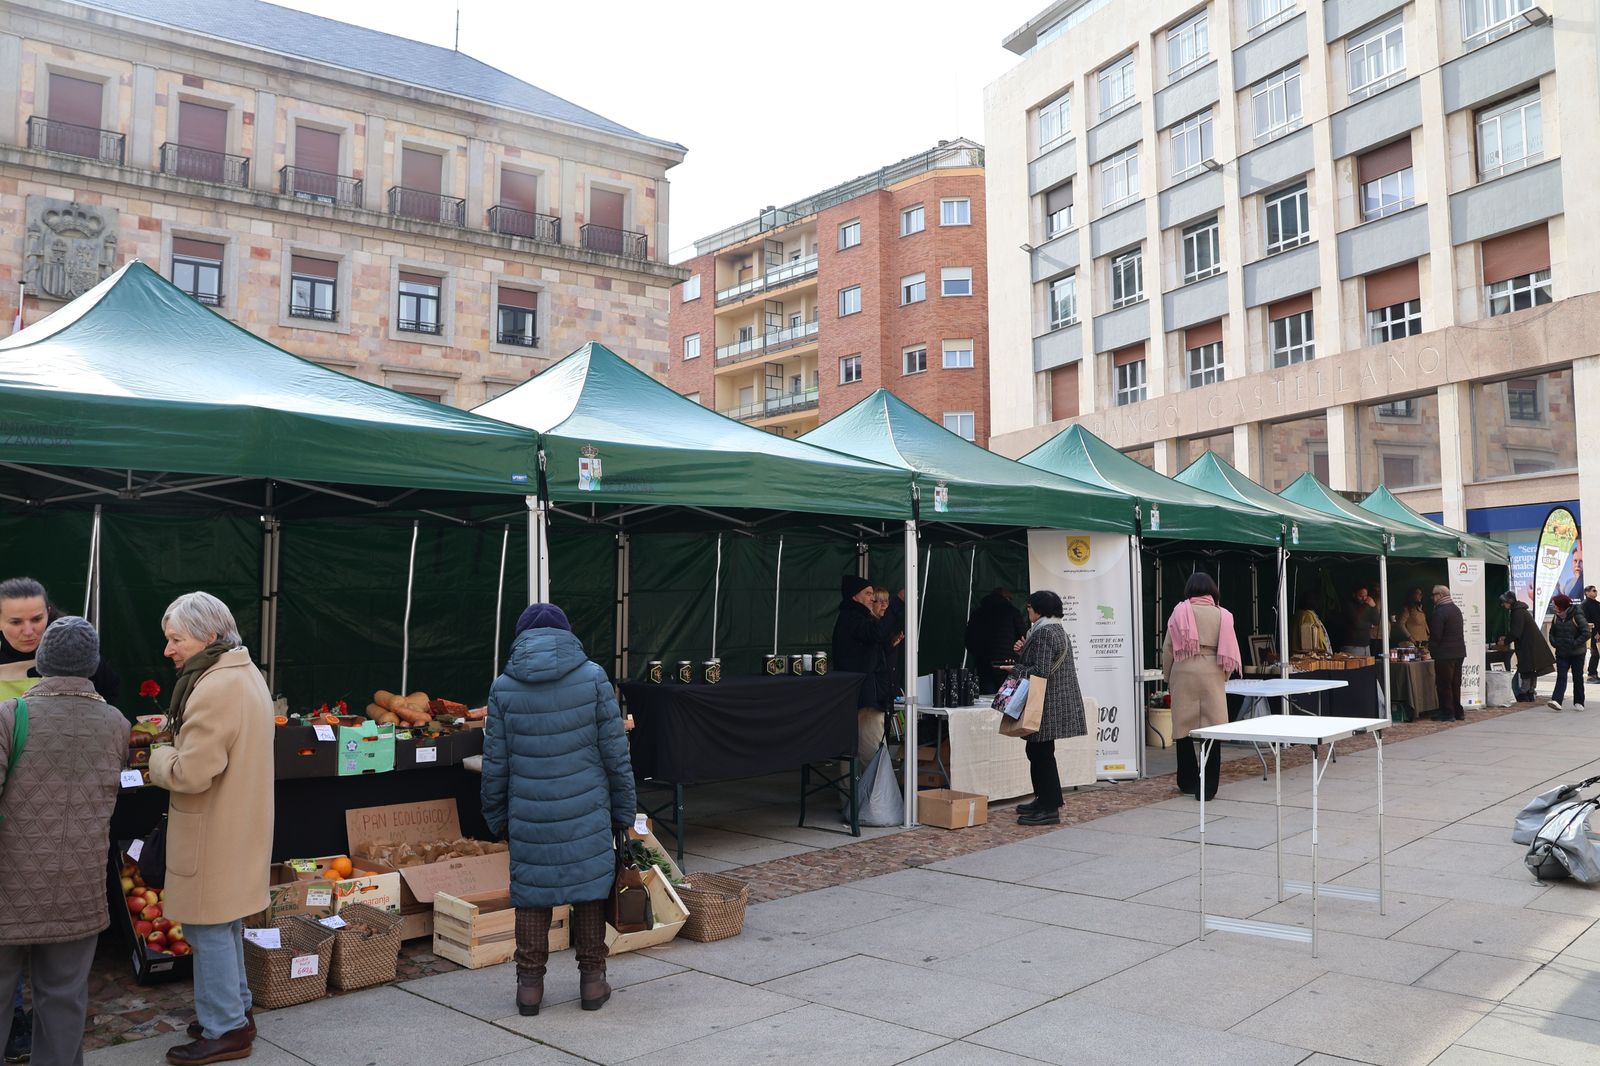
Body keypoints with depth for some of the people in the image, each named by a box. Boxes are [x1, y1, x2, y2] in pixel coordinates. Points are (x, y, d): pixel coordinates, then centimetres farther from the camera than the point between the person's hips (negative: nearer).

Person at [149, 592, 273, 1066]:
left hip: (213, 835, -10)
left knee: (209, 929, 2)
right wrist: (176, 748, 7)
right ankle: (237, 1009, 34)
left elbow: (191, 773, -24)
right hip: (240, 826, 10)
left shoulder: (214, 689, -24)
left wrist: (160, 757, -6)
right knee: (226, 924, 21)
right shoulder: (247, 673, 9)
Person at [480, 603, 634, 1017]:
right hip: (586, 812, -1)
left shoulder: (504, 687, 0)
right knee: (589, 889, 10)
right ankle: (592, 979, 18)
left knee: (532, 893, 12)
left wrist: (496, 817, 16)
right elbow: (615, 753, -2)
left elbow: (495, 763, 4)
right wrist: (623, 809, 8)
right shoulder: (593, 678, -3)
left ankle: (529, 983, 17)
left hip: (529, 816, 1)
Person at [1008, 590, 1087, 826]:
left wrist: (1014, 669, -9)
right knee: (1035, 750, 17)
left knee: (1042, 753, -6)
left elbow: (1040, 671, -22)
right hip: (1054, 703, 11)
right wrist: (1023, 651, 8)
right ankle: (1043, 800, 26)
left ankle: (1050, 809, -2)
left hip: (1048, 705, -11)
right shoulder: (1057, 629, 17)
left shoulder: (1044, 632, -17)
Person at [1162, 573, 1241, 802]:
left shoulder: (1180, 612, 2)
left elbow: (1167, 649, 3)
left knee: (1184, 728, 8)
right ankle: (1208, 787, 4)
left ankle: (1188, 783, 16)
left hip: (1184, 673, -1)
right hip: (1211, 674, 1)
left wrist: (1168, 678, 15)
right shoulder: (1222, 614, 4)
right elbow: (1229, 651, 6)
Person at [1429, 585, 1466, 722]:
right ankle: (1457, 712, 19)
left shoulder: (1440, 611, -16)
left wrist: (1430, 648, -1)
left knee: (1443, 684, -2)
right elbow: (1461, 631, 18)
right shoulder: (1456, 609, 12)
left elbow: (1436, 635, -19)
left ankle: (1447, 713, 0)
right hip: (1459, 652, 9)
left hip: (1445, 654, -9)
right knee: (1455, 683, 15)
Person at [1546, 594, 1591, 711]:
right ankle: (1556, 701, -16)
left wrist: (1574, 644, -20)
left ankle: (1578, 703, 18)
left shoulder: (1577, 617, -13)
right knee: (1561, 677, -5)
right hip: (1561, 653, 4)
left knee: (1578, 678, 7)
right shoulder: (1556, 618, 4)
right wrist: (1555, 643, -1)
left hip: (1577, 654, -4)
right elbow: (1552, 633, 17)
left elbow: (1586, 633, -17)